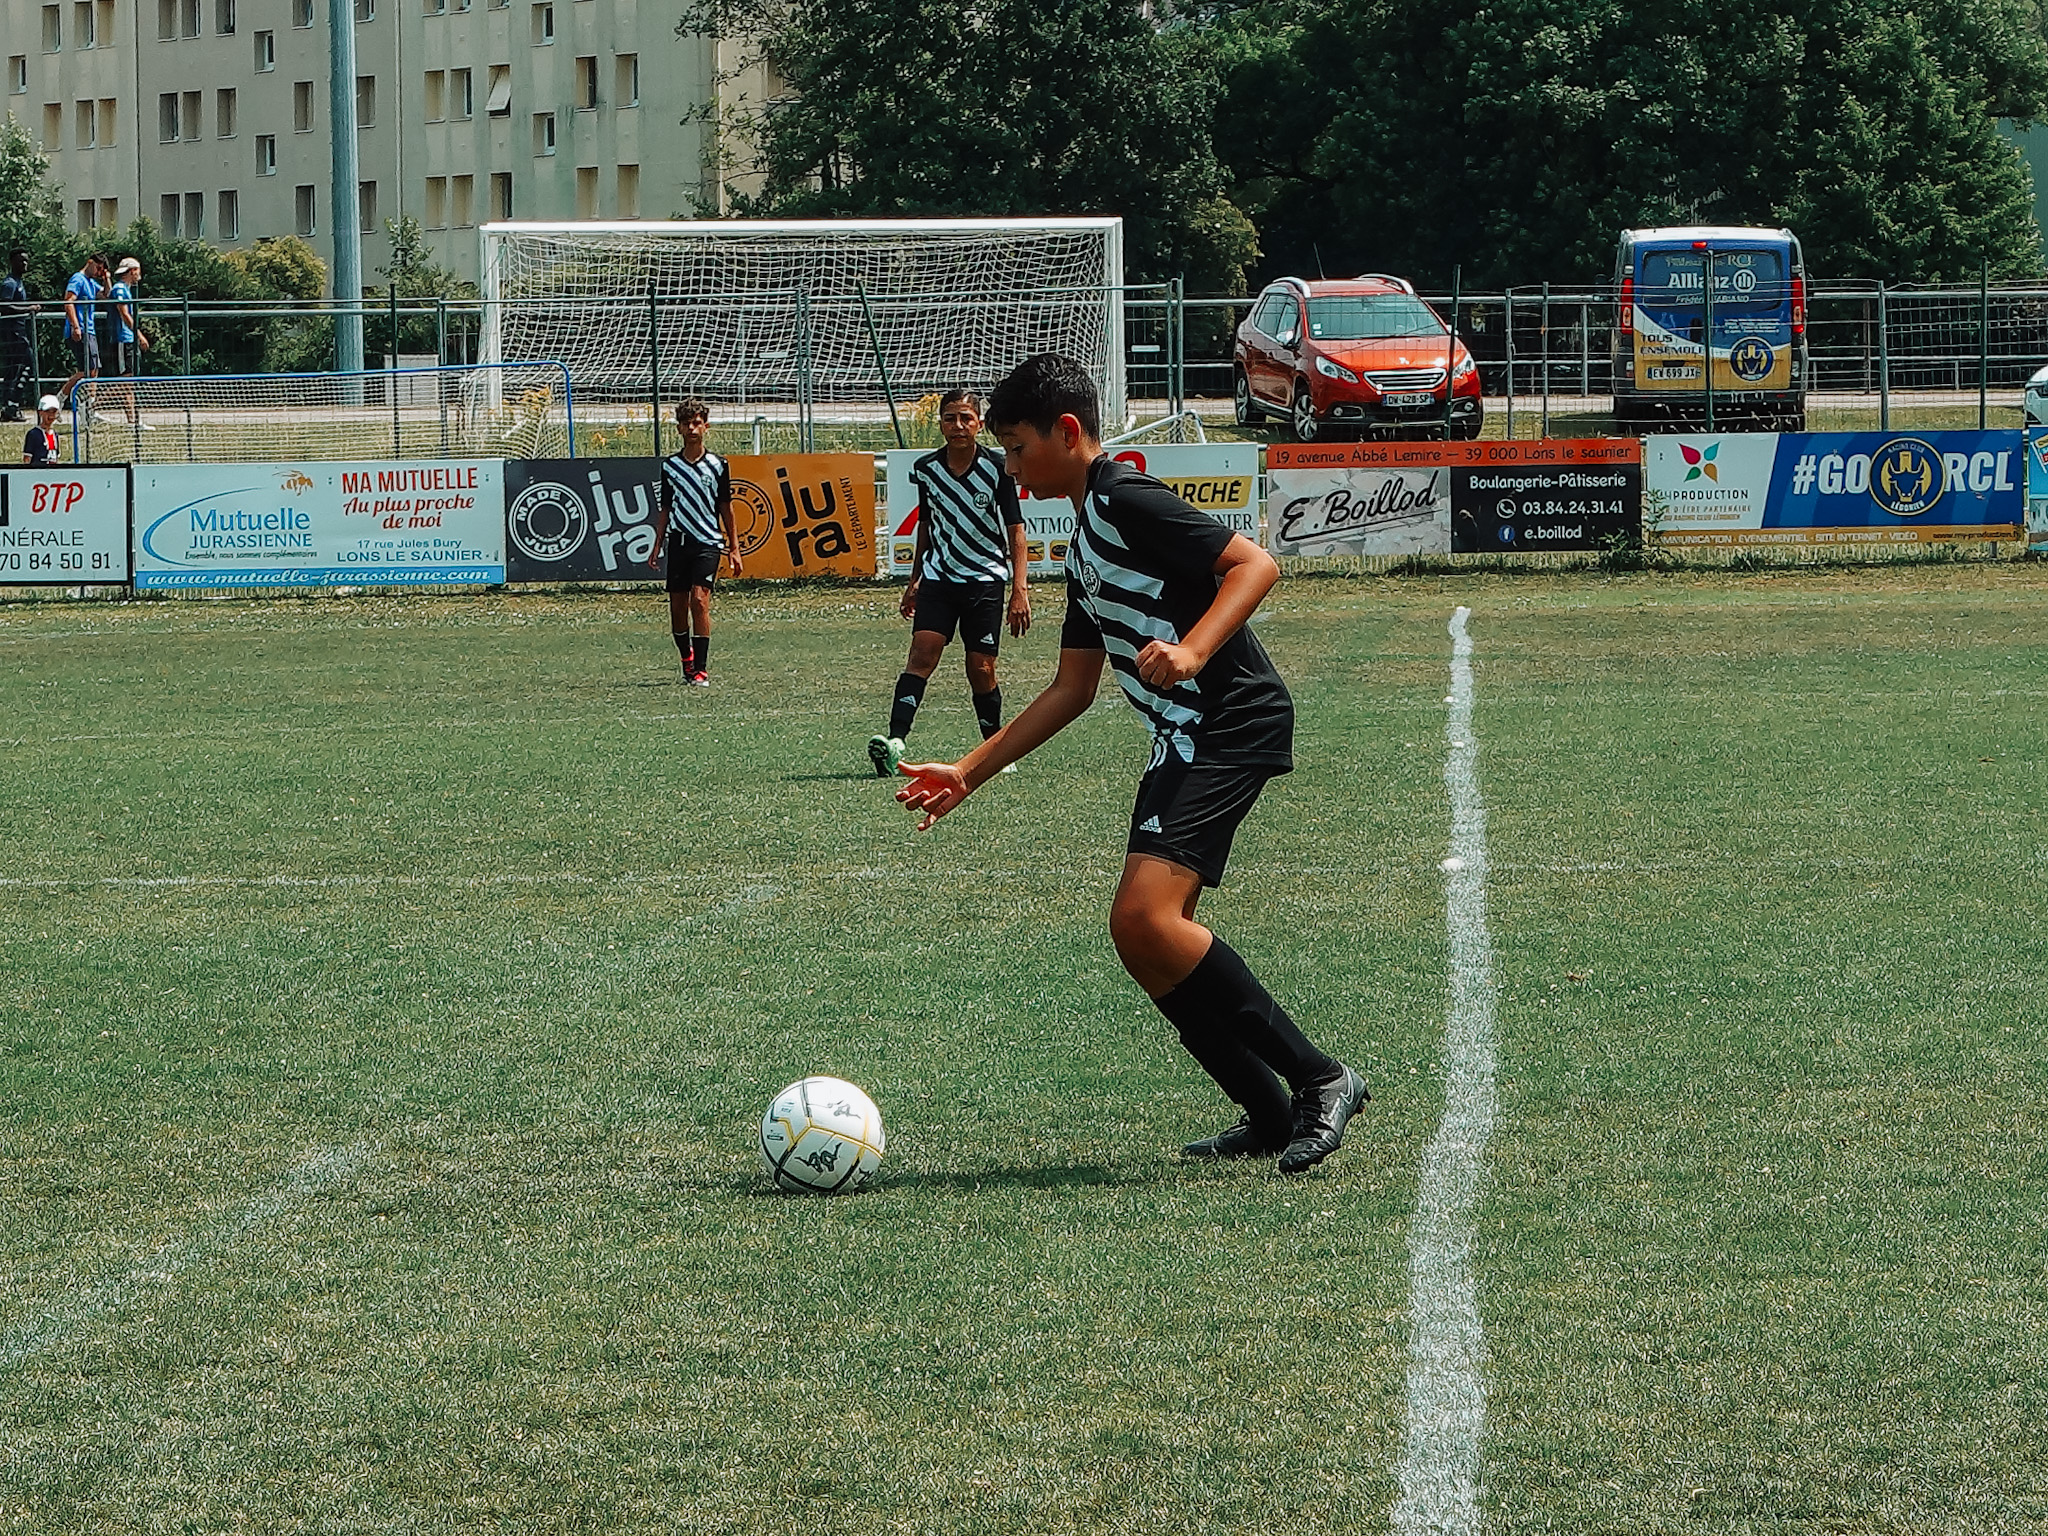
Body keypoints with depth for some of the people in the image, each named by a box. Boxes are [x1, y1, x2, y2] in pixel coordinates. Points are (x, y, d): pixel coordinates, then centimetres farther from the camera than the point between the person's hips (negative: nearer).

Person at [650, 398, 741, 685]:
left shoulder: (717, 465, 3)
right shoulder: (670, 465, 9)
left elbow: (725, 508, 8)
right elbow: (666, 509, 15)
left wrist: (734, 548, 7)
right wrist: (656, 547, 11)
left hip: (708, 543, -3)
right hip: (678, 542, 3)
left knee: (699, 598, -17)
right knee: (677, 606, 4)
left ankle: (701, 670, -17)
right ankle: (687, 660, 25)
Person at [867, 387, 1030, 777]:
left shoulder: (997, 469, -8)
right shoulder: (926, 469, 3)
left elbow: (1015, 530, -5)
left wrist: (1020, 589, -13)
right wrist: (914, 580, 22)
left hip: (985, 579, -2)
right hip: (938, 577, 2)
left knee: (981, 668, -2)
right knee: (922, 652, -15)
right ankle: (895, 741, -27)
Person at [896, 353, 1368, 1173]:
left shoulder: (1128, 502, -8)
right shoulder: (1084, 546, 23)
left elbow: (1255, 563, -17)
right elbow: (1072, 690, 28)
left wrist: (1193, 651, -31)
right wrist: (968, 773, 26)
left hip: (1232, 724, -11)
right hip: (1183, 741, 11)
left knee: (1145, 916, -21)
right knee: (1146, 936, 6)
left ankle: (1319, 1079, -16)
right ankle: (1269, 1117, 10)